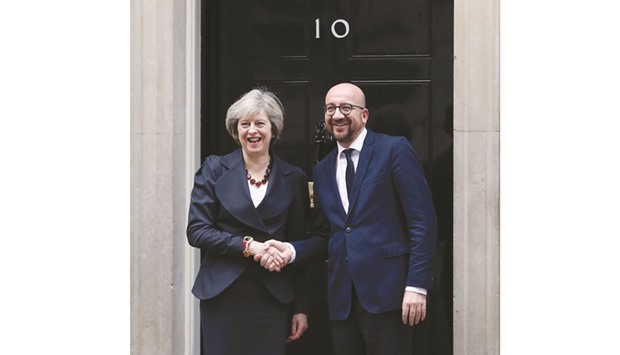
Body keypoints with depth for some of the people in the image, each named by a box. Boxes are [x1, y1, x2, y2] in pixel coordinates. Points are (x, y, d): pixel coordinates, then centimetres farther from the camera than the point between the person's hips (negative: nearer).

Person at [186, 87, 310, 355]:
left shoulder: (293, 178, 7)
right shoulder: (214, 169, 3)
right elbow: (196, 231, -2)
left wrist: (300, 308, 4)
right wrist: (247, 246, -14)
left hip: (273, 300, 1)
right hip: (222, 297, -1)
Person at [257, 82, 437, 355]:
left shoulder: (394, 150, -2)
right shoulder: (323, 170, 17)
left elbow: (423, 221, -7)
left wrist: (417, 286, -14)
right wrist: (290, 251, -2)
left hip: (386, 292, -5)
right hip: (342, 299, 6)